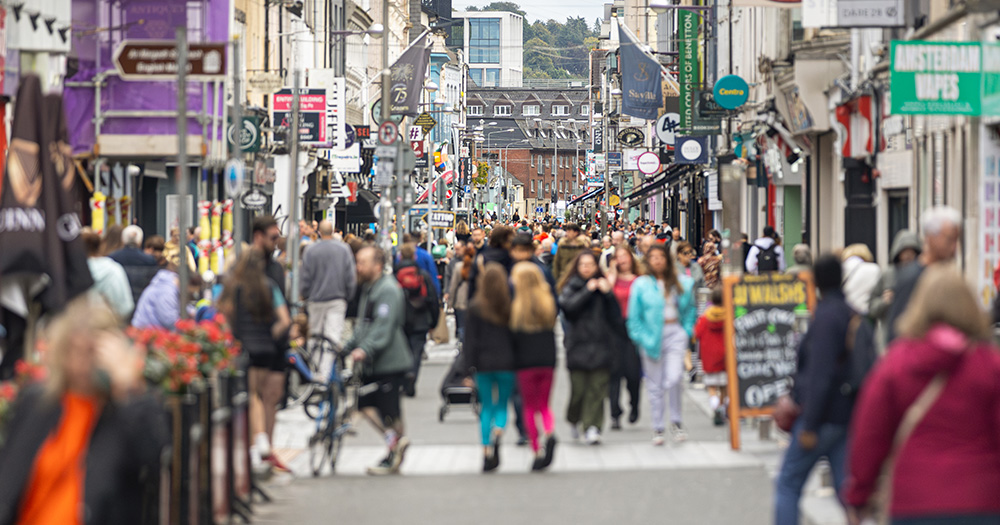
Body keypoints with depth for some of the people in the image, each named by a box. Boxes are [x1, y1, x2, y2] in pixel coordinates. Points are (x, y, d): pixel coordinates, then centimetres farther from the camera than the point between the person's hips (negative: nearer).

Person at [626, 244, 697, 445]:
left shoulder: (683, 283, 7)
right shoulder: (641, 285, 1)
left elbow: (691, 308, 17)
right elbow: (634, 316, 3)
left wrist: (687, 331, 4)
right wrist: (642, 338, -5)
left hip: (675, 332, 0)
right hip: (652, 335, 0)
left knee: (673, 378, -17)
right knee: (655, 385, 3)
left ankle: (676, 421, 3)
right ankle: (658, 428, 14)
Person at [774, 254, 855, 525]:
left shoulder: (825, 317, -16)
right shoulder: (851, 314, 11)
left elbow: (820, 374, -21)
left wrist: (810, 425, -19)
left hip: (823, 415, -8)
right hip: (847, 415, 8)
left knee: (788, 484, 2)